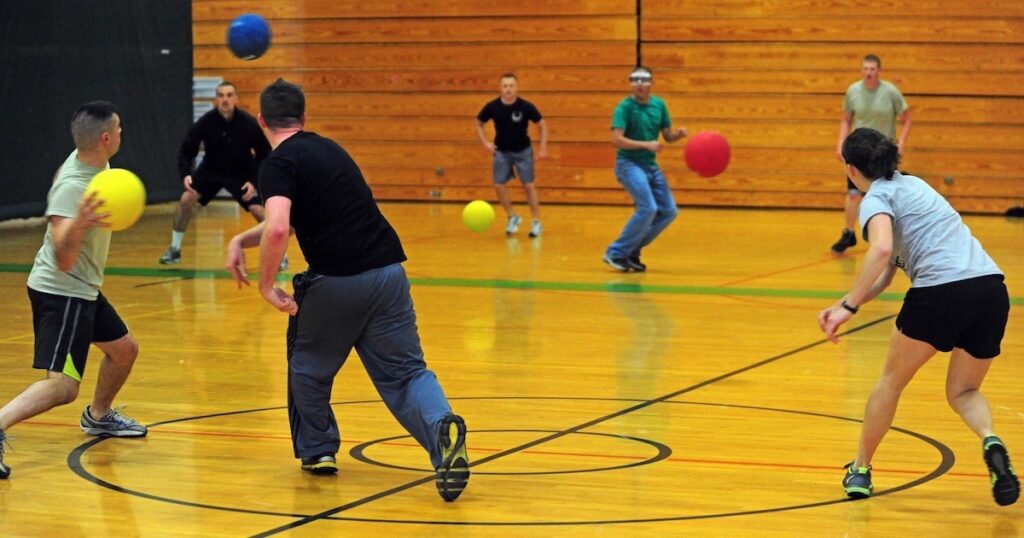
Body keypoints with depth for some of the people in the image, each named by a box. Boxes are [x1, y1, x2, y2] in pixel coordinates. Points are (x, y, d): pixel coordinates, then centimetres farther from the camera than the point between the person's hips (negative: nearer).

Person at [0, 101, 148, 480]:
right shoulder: (71, 186, -28)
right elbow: (63, 261, -34)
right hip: (60, 291, -10)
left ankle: (98, 416, 43)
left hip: (84, 289, 10)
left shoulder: (95, 163, -2)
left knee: (124, 349, 23)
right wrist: (77, 223, -50)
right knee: (62, 385, -19)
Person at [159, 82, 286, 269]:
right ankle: (174, 249, 2)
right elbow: (186, 150, -12)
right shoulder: (205, 122, -22)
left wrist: (254, 181, -22)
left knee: (258, 210, -15)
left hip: (241, 173, -1)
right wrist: (185, 174, -29)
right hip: (210, 170, 1)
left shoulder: (249, 123, -24)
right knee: (186, 199, -15)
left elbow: (264, 154, -12)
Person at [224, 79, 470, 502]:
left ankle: (317, 449, 32)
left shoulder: (278, 164, -4)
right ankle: (441, 427, -23)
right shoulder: (326, 149, 21)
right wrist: (241, 240, 25)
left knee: (309, 367, 21)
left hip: (336, 283, -6)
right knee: (404, 372, 4)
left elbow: (278, 231, -23)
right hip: (388, 272, 6)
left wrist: (266, 284, -11)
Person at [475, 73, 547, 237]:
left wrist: (543, 148, -11)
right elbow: (479, 124, 4)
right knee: (499, 185, -7)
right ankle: (512, 217, 15)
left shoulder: (526, 106, -18)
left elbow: (542, 125, -6)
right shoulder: (492, 107, -14)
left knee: (529, 186, -5)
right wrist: (485, 142, -8)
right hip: (501, 151, 2)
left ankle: (536, 222, 7)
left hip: (523, 151, -2)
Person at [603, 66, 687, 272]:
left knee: (669, 211, 2)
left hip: (651, 165, 7)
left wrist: (679, 133, -10)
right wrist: (646, 144, -28)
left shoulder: (659, 105, 7)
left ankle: (631, 251, 12)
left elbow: (668, 136, 13)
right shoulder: (625, 107, -12)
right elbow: (616, 139, -22)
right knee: (648, 208, -21)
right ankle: (616, 253, -9)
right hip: (629, 163, -7)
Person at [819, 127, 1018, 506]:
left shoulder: (877, 198, 2)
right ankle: (991, 441, -11)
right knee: (963, 392, 21)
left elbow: (881, 250, -21)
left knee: (892, 379, 16)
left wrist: (849, 307, -17)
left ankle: (860, 470, 26)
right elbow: (885, 275, 26)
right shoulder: (910, 185, 28)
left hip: (941, 290, -7)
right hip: (991, 287, 7)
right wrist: (842, 305, 20)